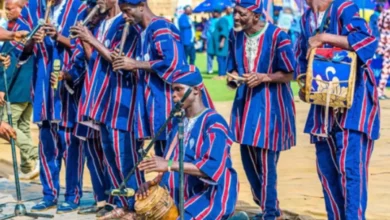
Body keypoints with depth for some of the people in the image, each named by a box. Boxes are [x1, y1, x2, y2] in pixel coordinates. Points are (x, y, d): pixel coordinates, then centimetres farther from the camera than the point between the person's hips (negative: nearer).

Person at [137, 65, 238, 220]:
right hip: (186, 194, 8)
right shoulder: (178, 121, 12)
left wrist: (170, 165, -32)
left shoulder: (213, 122, -13)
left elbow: (214, 168, -26)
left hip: (213, 195, -8)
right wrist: (153, 182, -9)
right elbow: (169, 161, 11)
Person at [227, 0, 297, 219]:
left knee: (266, 161, -4)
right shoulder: (236, 35, 4)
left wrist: (263, 77, -21)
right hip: (245, 101, 7)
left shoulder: (277, 36, -15)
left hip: (270, 104, -6)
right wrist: (233, 76, -5)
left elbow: (288, 75, -9)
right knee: (248, 158, 11)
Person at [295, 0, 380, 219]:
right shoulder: (307, 18, 10)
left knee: (350, 166, -14)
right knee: (326, 168, 8)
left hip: (354, 100, -7)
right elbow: (303, 55, 21)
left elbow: (368, 41, -28)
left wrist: (323, 37, -26)